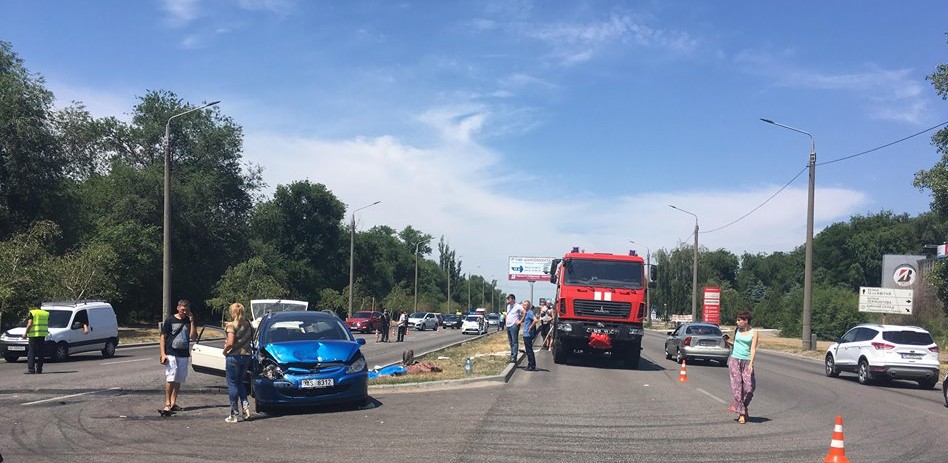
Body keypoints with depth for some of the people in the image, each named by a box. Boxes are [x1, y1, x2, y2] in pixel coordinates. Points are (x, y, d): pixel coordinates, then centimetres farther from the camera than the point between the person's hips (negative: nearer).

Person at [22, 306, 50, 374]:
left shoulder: (32, 313, -3)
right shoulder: (46, 313, 12)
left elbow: (29, 324, -10)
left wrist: (26, 333, -2)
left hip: (34, 334, -5)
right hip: (43, 334, 5)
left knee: (31, 353, -3)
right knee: (40, 352, 9)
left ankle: (31, 369, -9)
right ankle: (39, 369, 9)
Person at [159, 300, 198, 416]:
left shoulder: (190, 321, 7)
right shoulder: (170, 320, -2)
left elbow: (193, 338, -2)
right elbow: (163, 337, -1)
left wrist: (192, 322, -10)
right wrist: (163, 353, -10)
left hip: (184, 355, 4)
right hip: (171, 354, -4)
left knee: (178, 380, 9)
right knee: (170, 379, -12)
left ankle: (173, 403, 17)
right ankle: (167, 404, -7)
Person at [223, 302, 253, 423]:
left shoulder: (231, 325, -12)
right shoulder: (248, 324, 7)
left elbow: (230, 343, -21)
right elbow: (251, 339, 8)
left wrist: (225, 350, 0)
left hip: (234, 357, -6)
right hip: (246, 356, 6)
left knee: (232, 384, 3)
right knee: (240, 382, 21)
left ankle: (234, 414, 5)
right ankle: (246, 407, 5)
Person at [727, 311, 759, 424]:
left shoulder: (753, 332, -1)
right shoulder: (737, 330, 8)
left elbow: (753, 349, -8)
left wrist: (751, 364, -16)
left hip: (746, 361, -2)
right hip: (735, 360, 2)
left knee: (749, 386, -7)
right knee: (737, 385, -6)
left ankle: (743, 407, 20)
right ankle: (741, 413, -1)